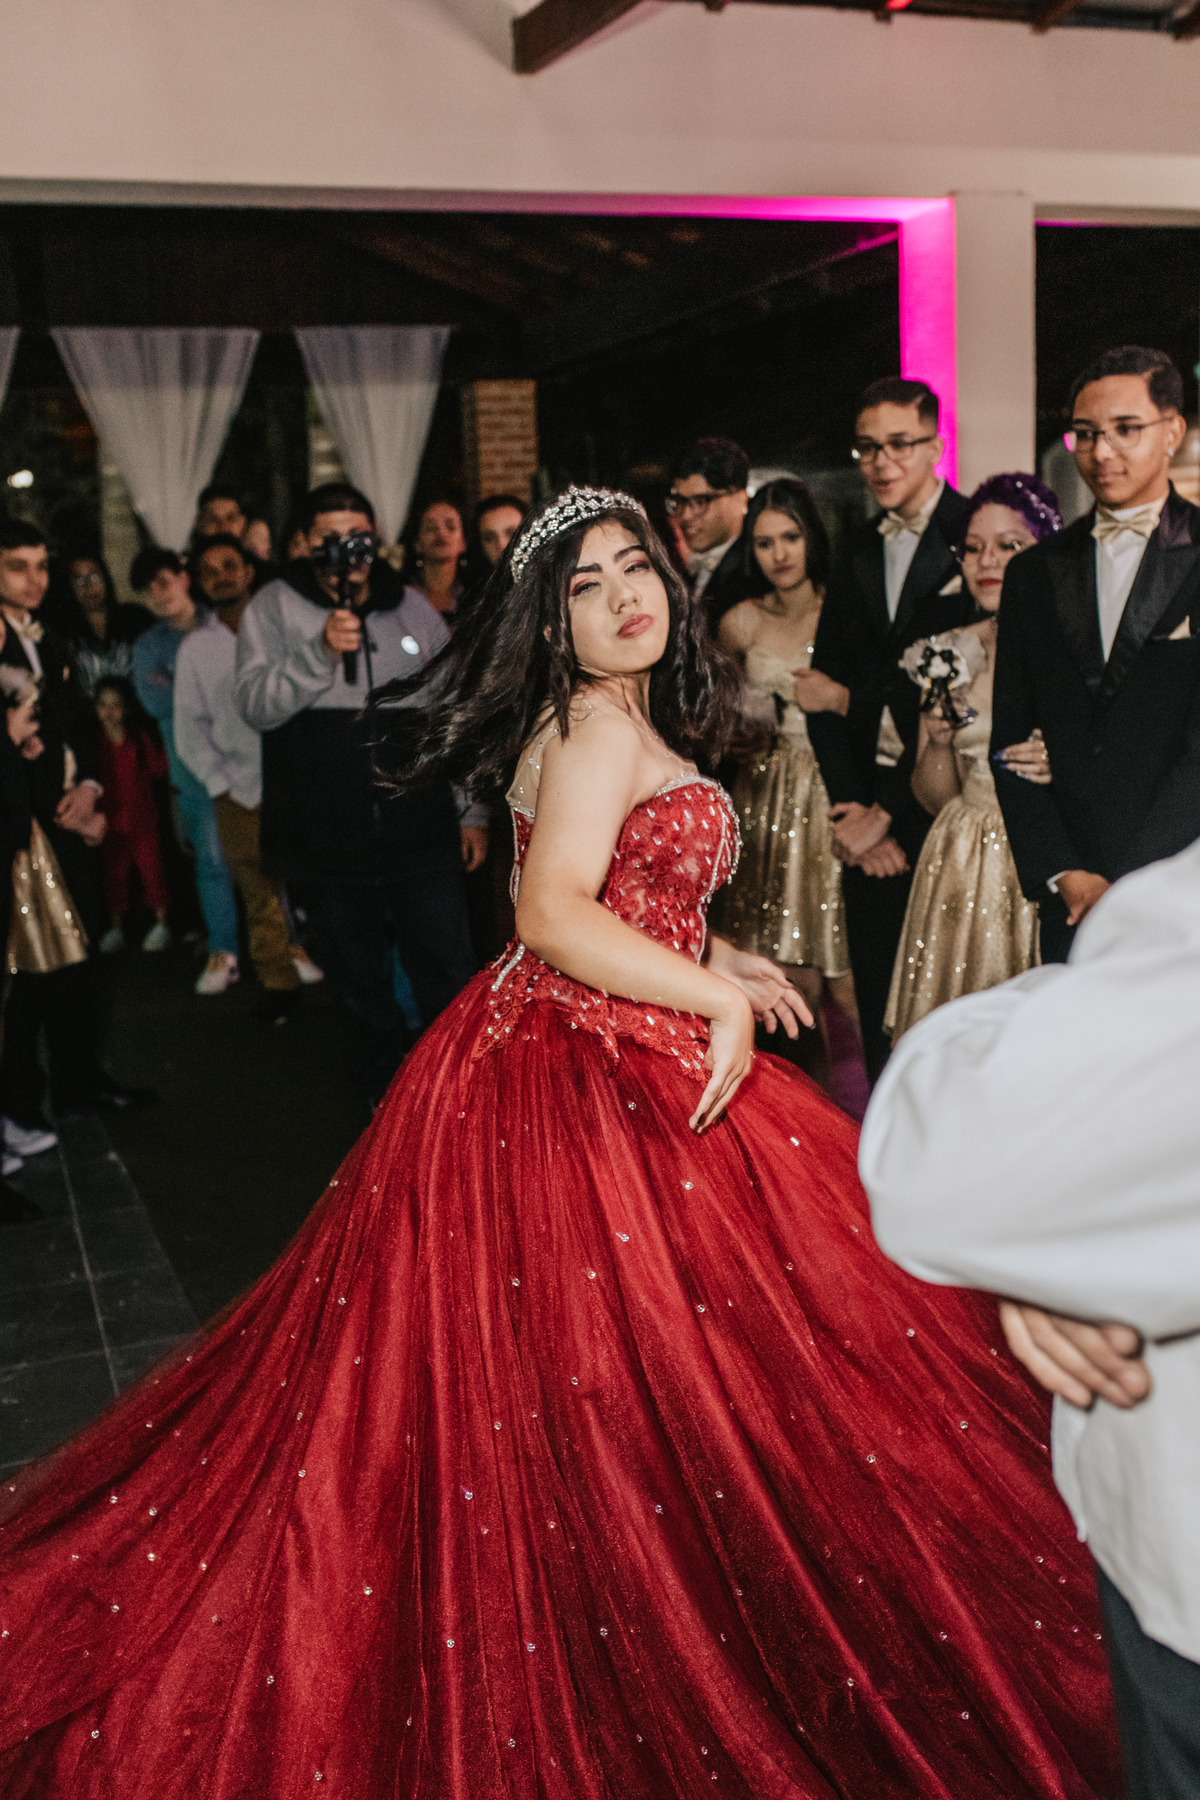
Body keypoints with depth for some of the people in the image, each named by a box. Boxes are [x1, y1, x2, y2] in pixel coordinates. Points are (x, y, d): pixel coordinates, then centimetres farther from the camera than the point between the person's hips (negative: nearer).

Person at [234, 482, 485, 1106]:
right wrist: (319, 651, -24)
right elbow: (254, 705, -10)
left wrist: (473, 810, 12)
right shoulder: (276, 607, 2)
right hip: (329, 842, 0)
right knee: (361, 984, 13)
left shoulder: (413, 609, 8)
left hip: (422, 836, 1)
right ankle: (384, 1102, 31)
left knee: (449, 978, 1)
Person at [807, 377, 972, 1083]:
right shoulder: (856, 553, 14)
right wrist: (850, 809, -1)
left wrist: (888, 812, -12)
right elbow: (826, 690, 11)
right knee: (878, 1005, 10)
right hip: (869, 807, 6)